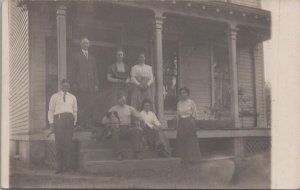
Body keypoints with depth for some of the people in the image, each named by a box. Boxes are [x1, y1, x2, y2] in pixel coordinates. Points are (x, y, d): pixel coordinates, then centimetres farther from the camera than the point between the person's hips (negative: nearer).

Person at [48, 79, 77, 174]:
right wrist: (51, 123, -1)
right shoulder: (54, 97, 13)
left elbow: (75, 111, 20)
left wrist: (74, 123, 10)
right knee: (59, 143, -7)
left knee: (68, 143, -5)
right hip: (58, 119, -2)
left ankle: (67, 165, -2)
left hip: (69, 119, 2)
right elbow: (51, 110, 9)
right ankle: (59, 167, -4)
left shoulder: (72, 97, 20)